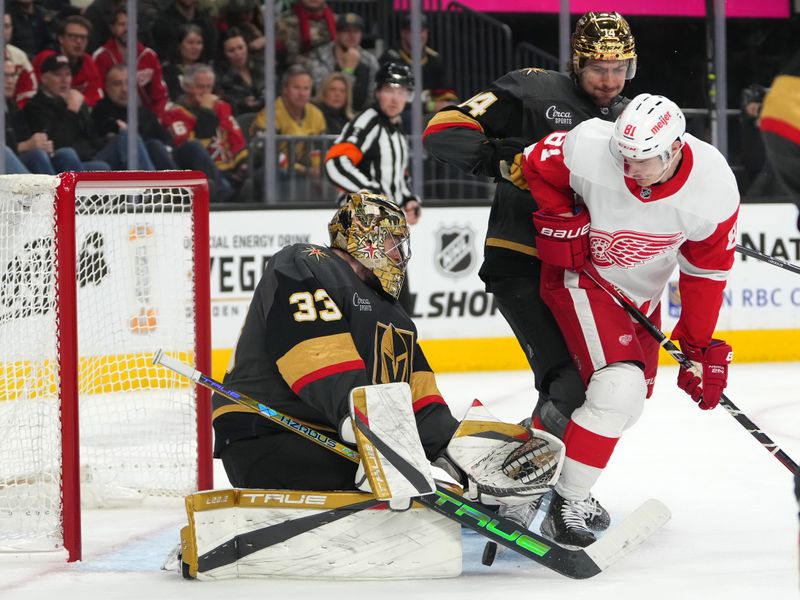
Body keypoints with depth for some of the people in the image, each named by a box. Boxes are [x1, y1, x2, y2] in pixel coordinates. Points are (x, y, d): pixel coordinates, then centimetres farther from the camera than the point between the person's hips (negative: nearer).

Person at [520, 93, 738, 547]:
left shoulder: (714, 187, -25)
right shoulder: (589, 148, -32)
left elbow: (706, 273, -12)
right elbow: (538, 165, -10)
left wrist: (700, 349, -10)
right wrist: (560, 220, -20)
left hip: (643, 290, 5)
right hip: (582, 276, -5)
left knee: (632, 401, 14)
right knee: (619, 387, -22)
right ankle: (565, 507, -15)